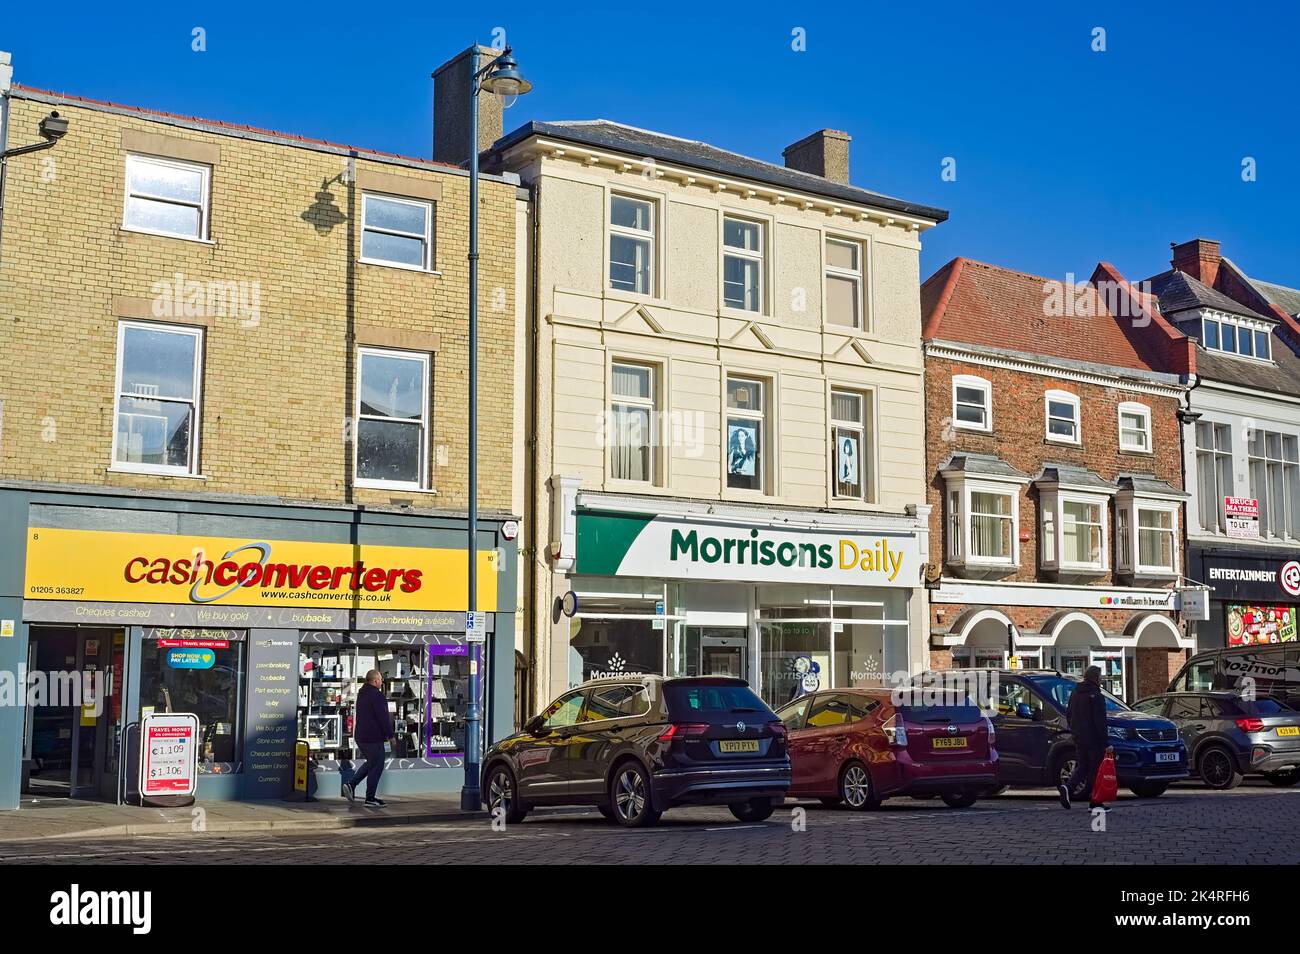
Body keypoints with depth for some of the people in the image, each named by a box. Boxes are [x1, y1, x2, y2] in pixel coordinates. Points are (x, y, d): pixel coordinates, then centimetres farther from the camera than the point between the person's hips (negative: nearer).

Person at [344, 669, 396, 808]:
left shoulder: (361, 694, 14)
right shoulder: (377, 695, -17)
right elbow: (383, 717, -19)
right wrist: (391, 735, -11)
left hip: (360, 736, 9)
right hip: (373, 737, -9)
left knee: (371, 763, 22)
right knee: (377, 766, -1)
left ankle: (351, 784, 11)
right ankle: (370, 798, 2)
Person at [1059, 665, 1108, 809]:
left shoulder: (1075, 693, 11)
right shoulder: (1096, 696, -14)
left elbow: (1068, 715, 18)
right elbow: (1100, 722, -17)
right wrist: (1104, 742, -14)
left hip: (1078, 737, 7)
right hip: (1093, 738, -7)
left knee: (1082, 766, 14)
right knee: (1095, 768, 2)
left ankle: (1068, 788, -8)